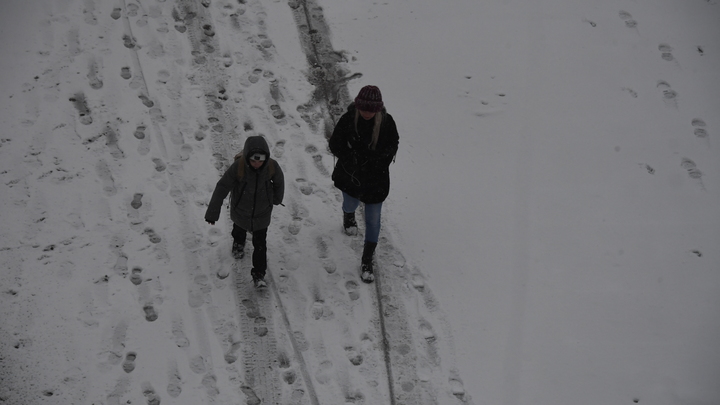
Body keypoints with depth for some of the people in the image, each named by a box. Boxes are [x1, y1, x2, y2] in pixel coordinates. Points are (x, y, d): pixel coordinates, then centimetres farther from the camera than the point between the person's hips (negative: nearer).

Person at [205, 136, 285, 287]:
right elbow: (222, 188, -24)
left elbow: (279, 182, -3)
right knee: (239, 229, 32)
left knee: (260, 243, 0)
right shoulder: (238, 167, -32)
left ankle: (259, 274, 16)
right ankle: (238, 243, 67)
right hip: (241, 210, 1)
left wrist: (277, 199, 15)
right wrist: (212, 212, -21)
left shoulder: (272, 166, -26)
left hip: (262, 212, -1)